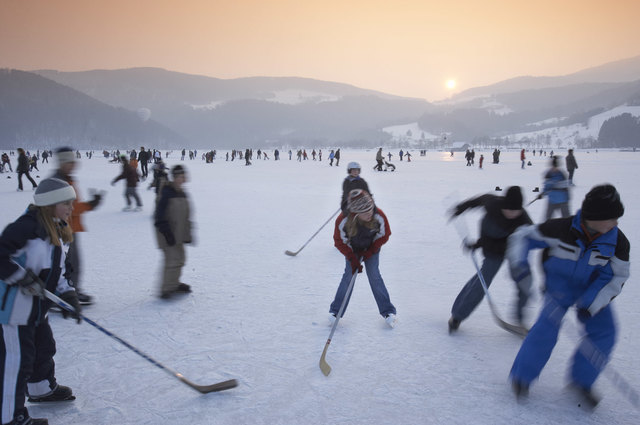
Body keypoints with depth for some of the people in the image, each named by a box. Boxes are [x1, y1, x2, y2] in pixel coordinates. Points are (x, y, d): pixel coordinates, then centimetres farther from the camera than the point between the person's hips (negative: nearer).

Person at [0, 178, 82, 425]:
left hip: (36, 306, 10)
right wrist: (23, 278, -25)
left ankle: (43, 389, 48)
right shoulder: (27, 226, -22)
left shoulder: (58, 231, 8)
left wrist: (68, 296, 5)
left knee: (44, 347, 24)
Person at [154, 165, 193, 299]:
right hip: (168, 235, -9)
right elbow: (159, 216, -20)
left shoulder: (182, 194, 8)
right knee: (173, 259, -13)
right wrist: (167, 233, -23)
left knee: (179, 258, 16)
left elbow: (186, 216, 18)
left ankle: (174, 284, 33)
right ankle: (166, 289, -4)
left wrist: (187, 234, 17)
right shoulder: (167, 193, -17)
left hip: (178, 234, 9)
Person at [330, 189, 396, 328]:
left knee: (374, 276, -5)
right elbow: (340, 241, -18)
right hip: (352, 249, 0)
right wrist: (353, 259, -21)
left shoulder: (379, 216, -32)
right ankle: (335, 311, 8)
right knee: (349, 275, -6)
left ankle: (387, 311, 8)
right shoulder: (343, 220, -34)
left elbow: (383, 236, -14)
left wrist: (369, 252, -15)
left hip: (371, 248, 0)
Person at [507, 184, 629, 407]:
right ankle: (522, 375, -5)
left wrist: (592, 304, -17)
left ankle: (581, 380, 15)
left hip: (593, 286, 3)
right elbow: (523, 236, -17)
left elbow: (618, 277, -8)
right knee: (549, 323, -20)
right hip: (560, 282, -3)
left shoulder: (618, 242, -20)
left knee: (604, 332, -7)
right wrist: (518, 262, -34)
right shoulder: (561, 228, -30)